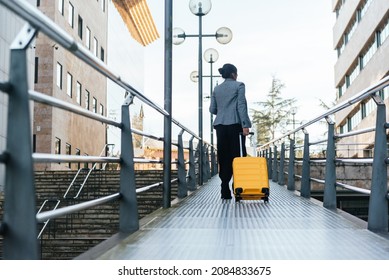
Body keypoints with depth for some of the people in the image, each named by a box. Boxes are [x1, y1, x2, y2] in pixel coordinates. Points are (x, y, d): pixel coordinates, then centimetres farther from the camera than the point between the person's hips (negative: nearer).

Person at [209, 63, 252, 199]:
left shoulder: (217, 89, 16)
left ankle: (225, 192, 2)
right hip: (235, 124, -5)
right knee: (237, 157, -2)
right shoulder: (239, 86, 1)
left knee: (224, 159, 4)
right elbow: (241, 105, -9)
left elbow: (212, 109, 14)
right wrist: (245, 125, -13)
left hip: (220, 125, 5)